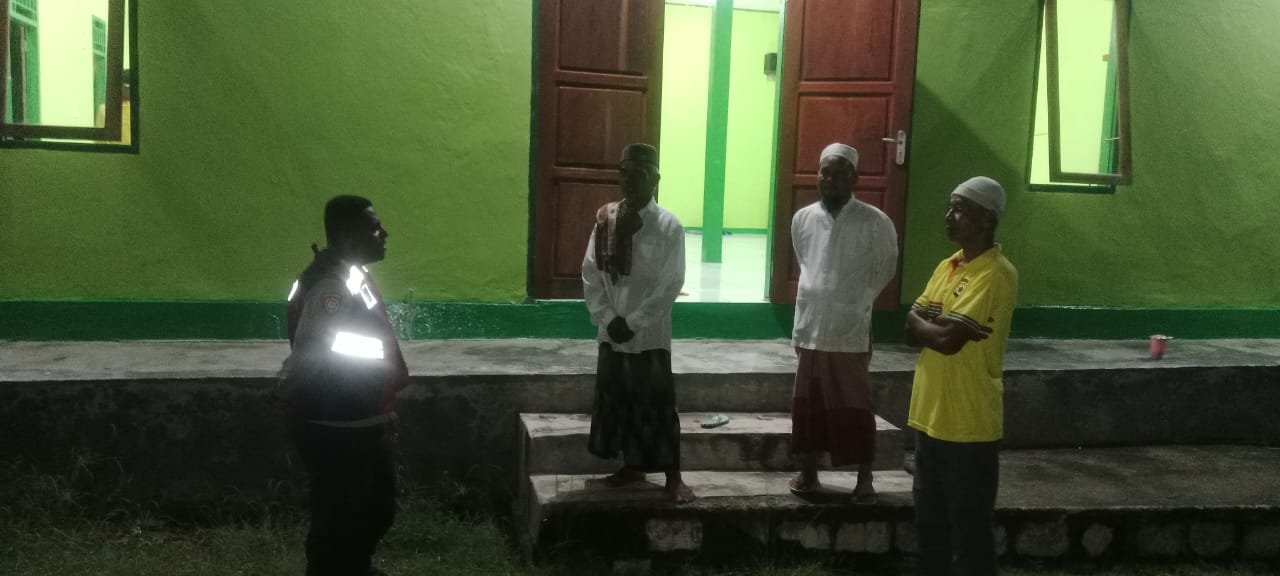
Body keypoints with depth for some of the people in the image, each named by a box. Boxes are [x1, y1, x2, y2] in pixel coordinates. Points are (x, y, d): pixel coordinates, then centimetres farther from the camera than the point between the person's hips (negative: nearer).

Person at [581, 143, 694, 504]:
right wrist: (608, 318, -8)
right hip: (611, 332, 4)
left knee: (657, 405, 1)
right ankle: (632, 466, 29)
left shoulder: (669, 226, -10)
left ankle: (673, 477, 12)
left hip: (650, 334, -4)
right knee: (616, 400, 13)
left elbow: (671, 284, -12)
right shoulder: (605, 219, 2)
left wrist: (634, 322, -14)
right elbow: (591, 273, 3)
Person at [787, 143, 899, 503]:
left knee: (855, 408, 4)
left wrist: (856, 302, 10)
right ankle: (808, 472, 26)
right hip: (809, 329, 4)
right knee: (807, 405, 12)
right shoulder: (802, 219, 2)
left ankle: (864, 479, 17)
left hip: (851, 332, -3)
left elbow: (885, 269, 5)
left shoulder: (875, 222, -9)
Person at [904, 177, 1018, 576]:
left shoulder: (995, 274, -17)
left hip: (969, 424, -8)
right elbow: (911, 329, 5)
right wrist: (937, 327, -13)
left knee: (969, 527, 3)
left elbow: (949, 339, -24)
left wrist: (925, 324, -5)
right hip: (931, 416, 9)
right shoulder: (947, 267, 11)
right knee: (930, 520, 18)